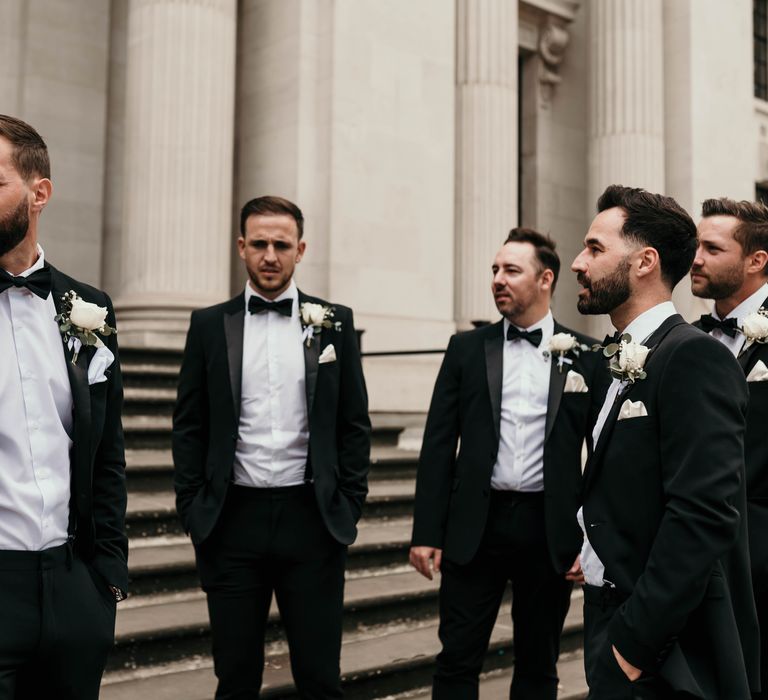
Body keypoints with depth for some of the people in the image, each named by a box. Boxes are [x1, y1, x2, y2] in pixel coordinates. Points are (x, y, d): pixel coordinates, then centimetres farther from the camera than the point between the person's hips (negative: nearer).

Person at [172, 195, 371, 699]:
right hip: (233, 519, 1)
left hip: (312, 517, 0)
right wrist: (192, 508, 0)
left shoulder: (334, 322, 4)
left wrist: (350, 506, -1)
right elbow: (189, 426, 6)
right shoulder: (210, 325, 5)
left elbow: (355, 424, 5)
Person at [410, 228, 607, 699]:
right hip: (475, 525, 1)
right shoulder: (467, 349, 4)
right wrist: (426, 532, -2)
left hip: (550, 529, 0)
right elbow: (439, 445, 3)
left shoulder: (585, 356, 2)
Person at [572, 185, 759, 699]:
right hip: (616, 633, 8)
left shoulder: (695, 358, -17)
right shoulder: (627, 361, 10)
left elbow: (705, 513, -25)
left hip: (664, 656, -8)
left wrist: (635, 641, -22)